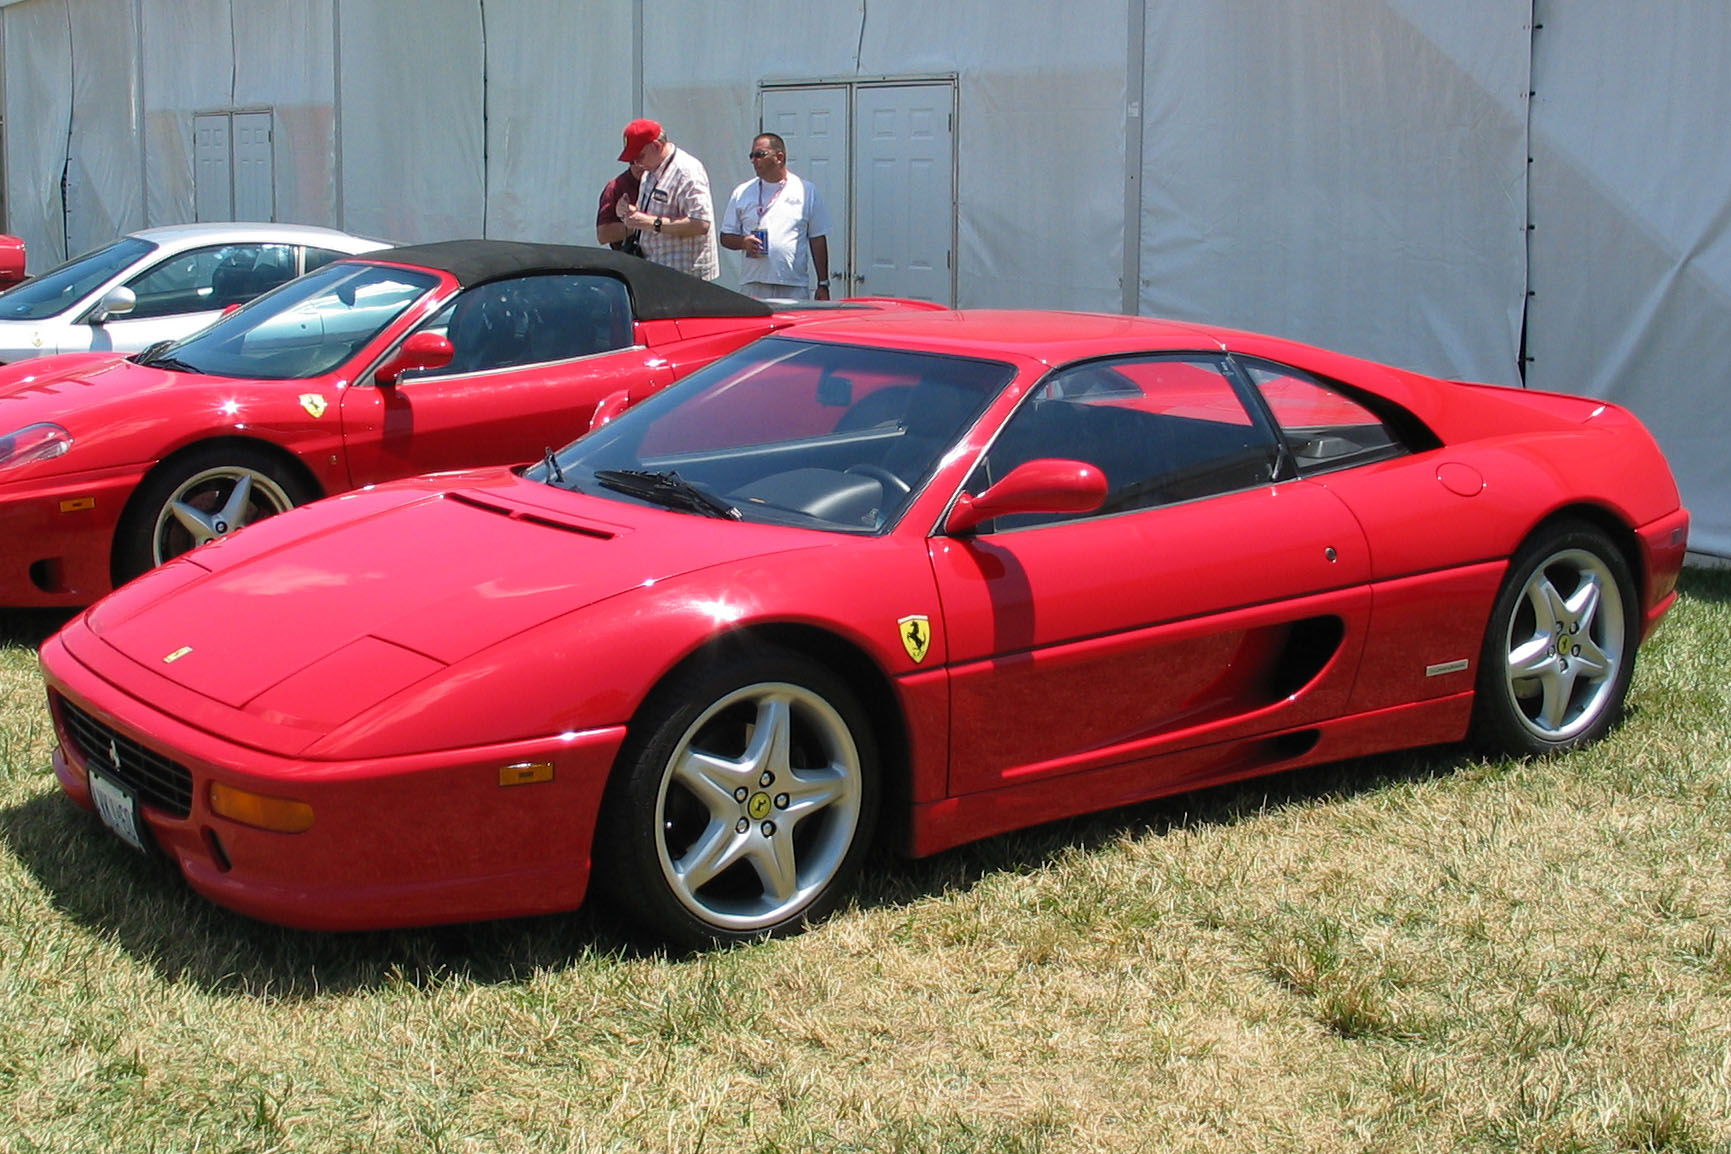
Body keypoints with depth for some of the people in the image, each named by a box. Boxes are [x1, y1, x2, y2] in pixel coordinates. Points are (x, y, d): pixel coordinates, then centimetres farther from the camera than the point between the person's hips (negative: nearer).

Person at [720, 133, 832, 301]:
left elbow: (818, 240, 8)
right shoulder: (742, 193, 11)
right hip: (753, 287, 1)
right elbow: (725, 238, 14)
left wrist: (823, 284, 5)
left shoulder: (806, 191, 8)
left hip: (795, 288, -1)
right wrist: (743, 242, -9)